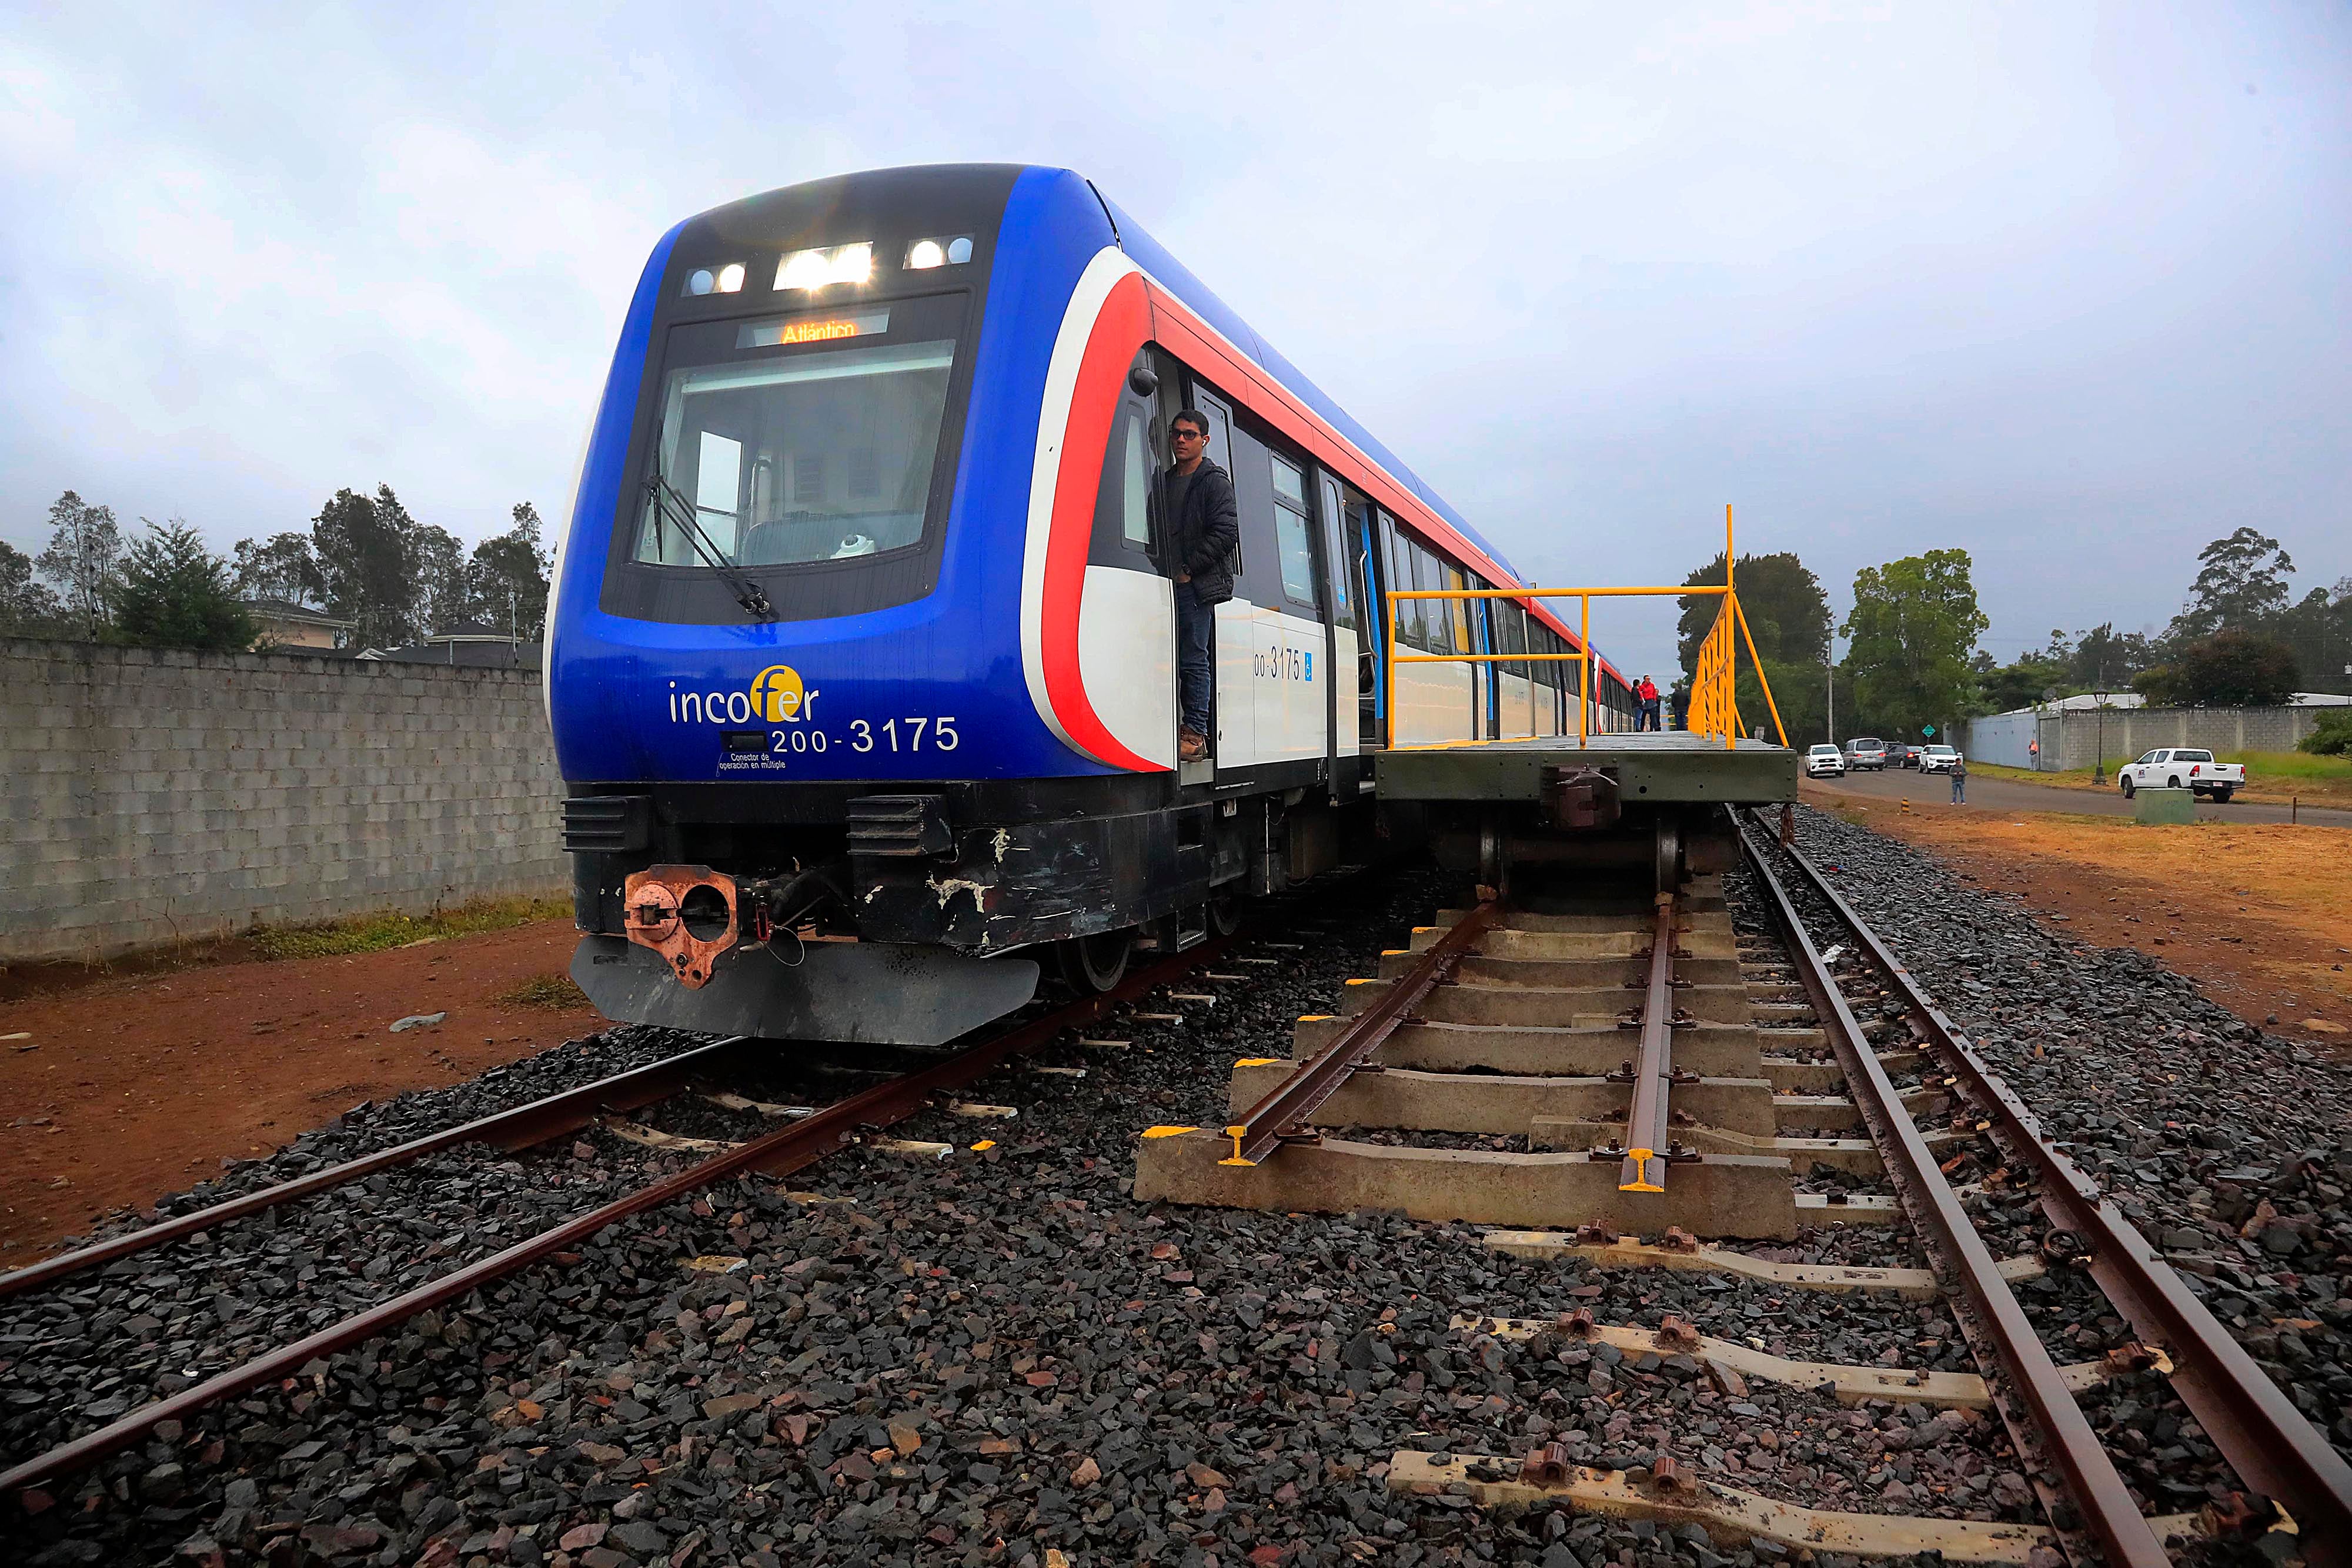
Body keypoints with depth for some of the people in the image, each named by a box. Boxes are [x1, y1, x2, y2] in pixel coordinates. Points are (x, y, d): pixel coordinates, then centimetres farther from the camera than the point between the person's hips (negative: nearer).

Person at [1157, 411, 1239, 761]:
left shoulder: (1215, 482, 0)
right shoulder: (1164, 482, 20)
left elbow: (1225, 533, -11)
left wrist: (1187, 569, -12)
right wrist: (1161, 571, 5)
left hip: (1197, 586, -6)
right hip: (1168, 584, 6)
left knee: (1194, 660, -7)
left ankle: (1194, 734, -5)